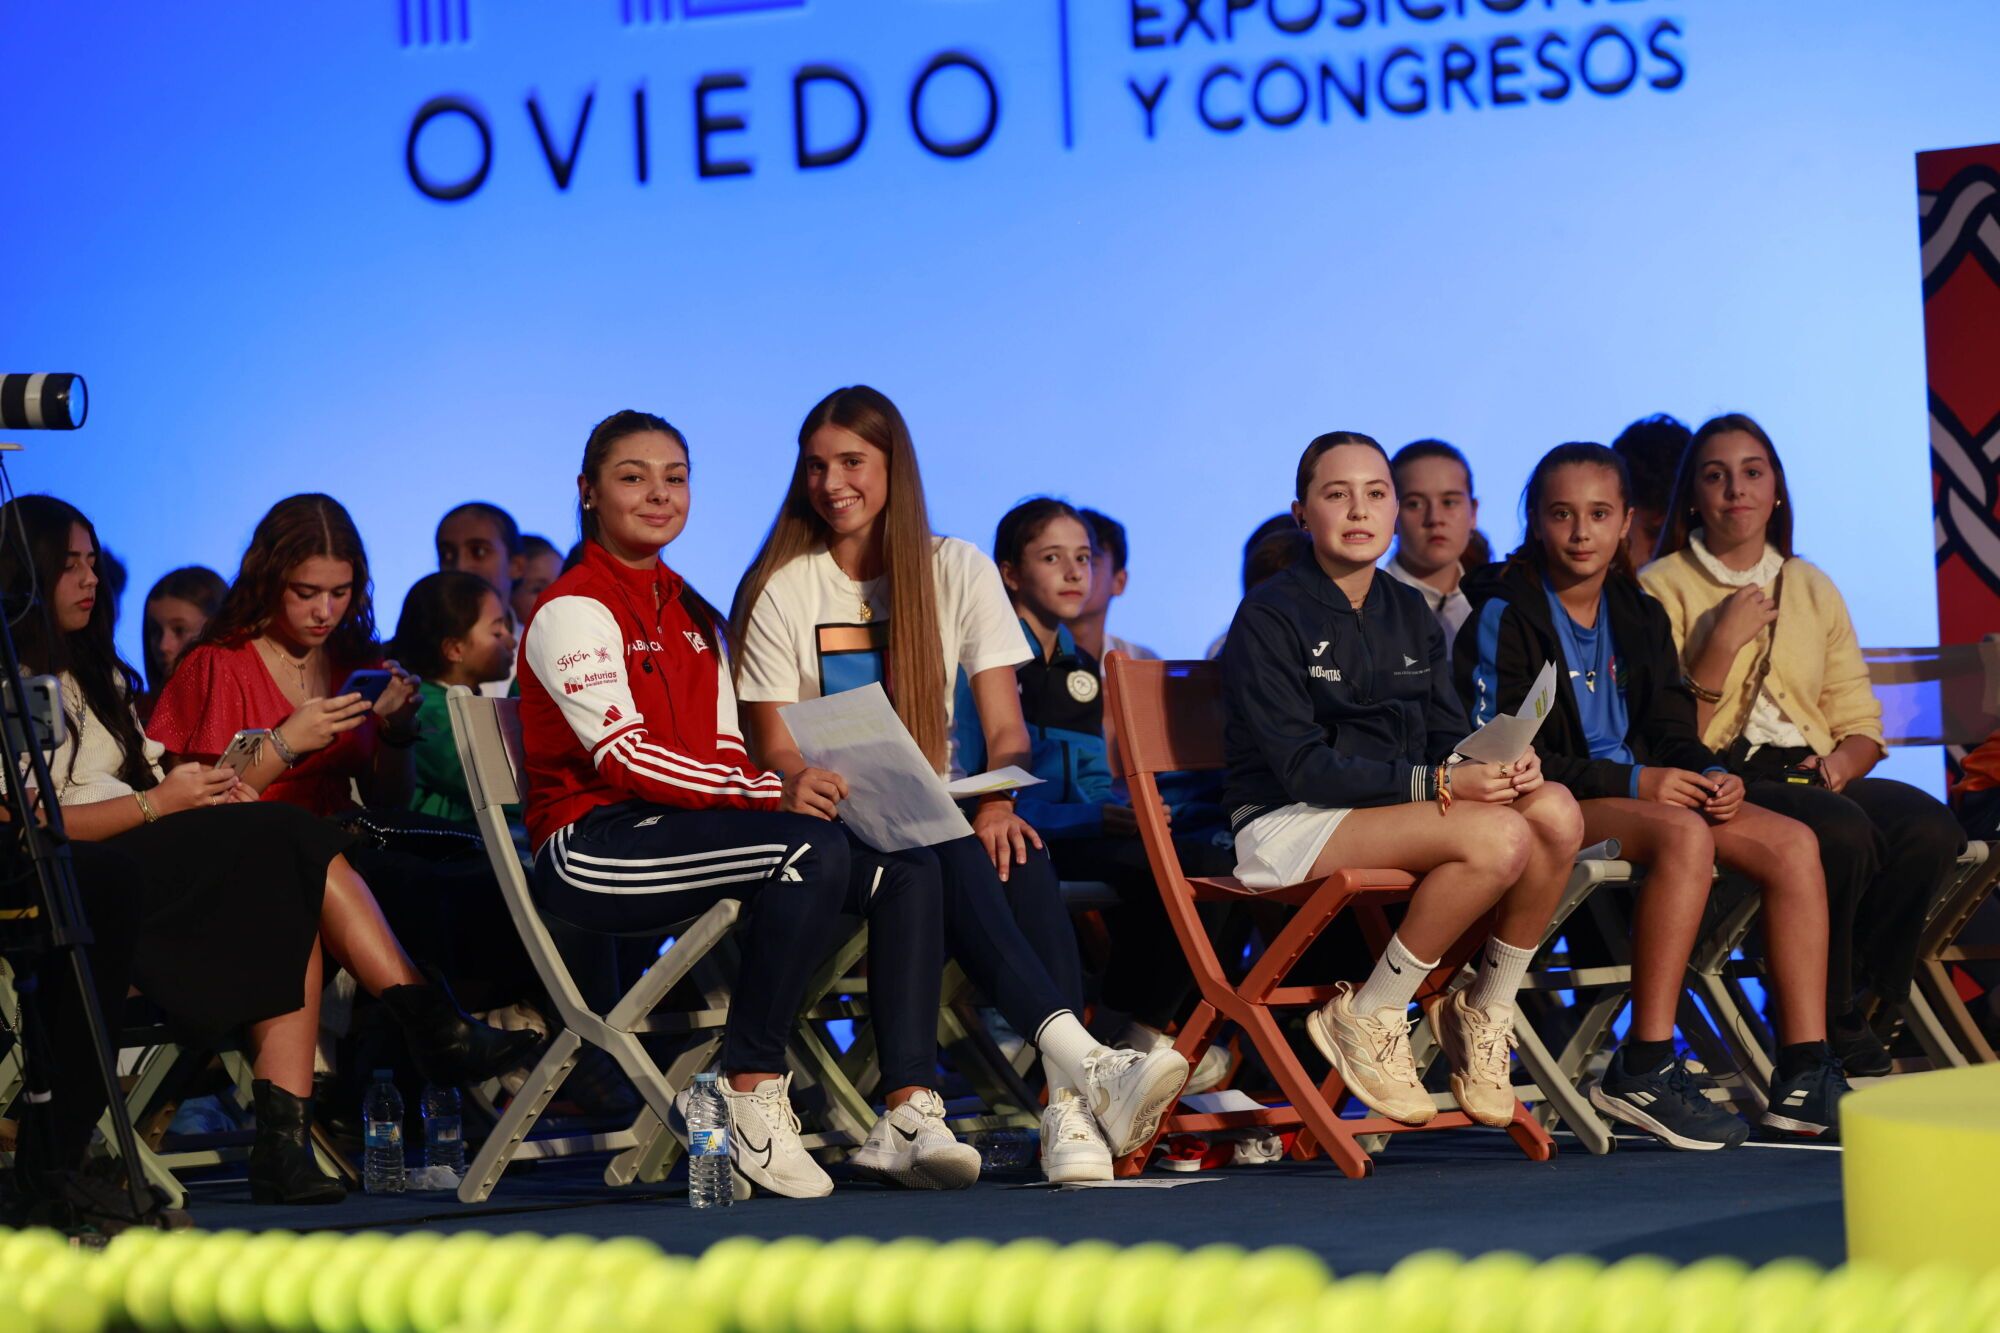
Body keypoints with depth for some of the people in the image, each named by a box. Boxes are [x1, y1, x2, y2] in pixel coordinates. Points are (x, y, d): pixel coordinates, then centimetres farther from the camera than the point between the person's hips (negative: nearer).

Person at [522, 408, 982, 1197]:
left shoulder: (696, 619, 22)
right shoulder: (572, 612, -5)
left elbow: (725, 755, 15)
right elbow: (622, 755, -17)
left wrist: (785, 788, -9)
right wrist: (772, 794, -27)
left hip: (685, 830, 8)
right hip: (593, 849, -8)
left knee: (904, 867, -12)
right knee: (814, 849, -32)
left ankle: (909, 1114, -22)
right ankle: (752, 1102, -26)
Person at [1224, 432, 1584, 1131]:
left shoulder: (1409, 614, 13)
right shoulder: (1269, 618, -8)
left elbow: (1446, 734, 10)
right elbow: (1302, 767, -16)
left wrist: (1502, 764, -15)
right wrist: (1437, 783, -24)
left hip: (1394, 809, 7)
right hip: (1289, 825, -7)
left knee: (1555, 813, -21)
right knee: (1499, 838, -29)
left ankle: (1486, 1009, -4)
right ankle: (1366, 1019, -13)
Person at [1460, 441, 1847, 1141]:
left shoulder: (1639, 616, 18)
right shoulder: (1503, 615, -4)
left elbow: (1671, 731, 17)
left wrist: (1711, 775, -8)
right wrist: (1632, 783, -17)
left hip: (1643, 792, 7)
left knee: (1792, 842, -14)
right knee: (1685, 836, -35)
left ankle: (1805, 1075, -17)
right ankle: (1643, 1071, -34)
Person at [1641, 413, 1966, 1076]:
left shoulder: (1811, 588, 21)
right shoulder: (1662, 588, 5)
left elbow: (1861, 721, 18)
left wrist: (1842, 761, -4)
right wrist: (1725, 642, -11)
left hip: (1812, 777, 5)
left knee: (1929, 826, -26)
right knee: (1841, 831, -35)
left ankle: (1853, 1007, -11)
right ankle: (1825, 1026, -17)